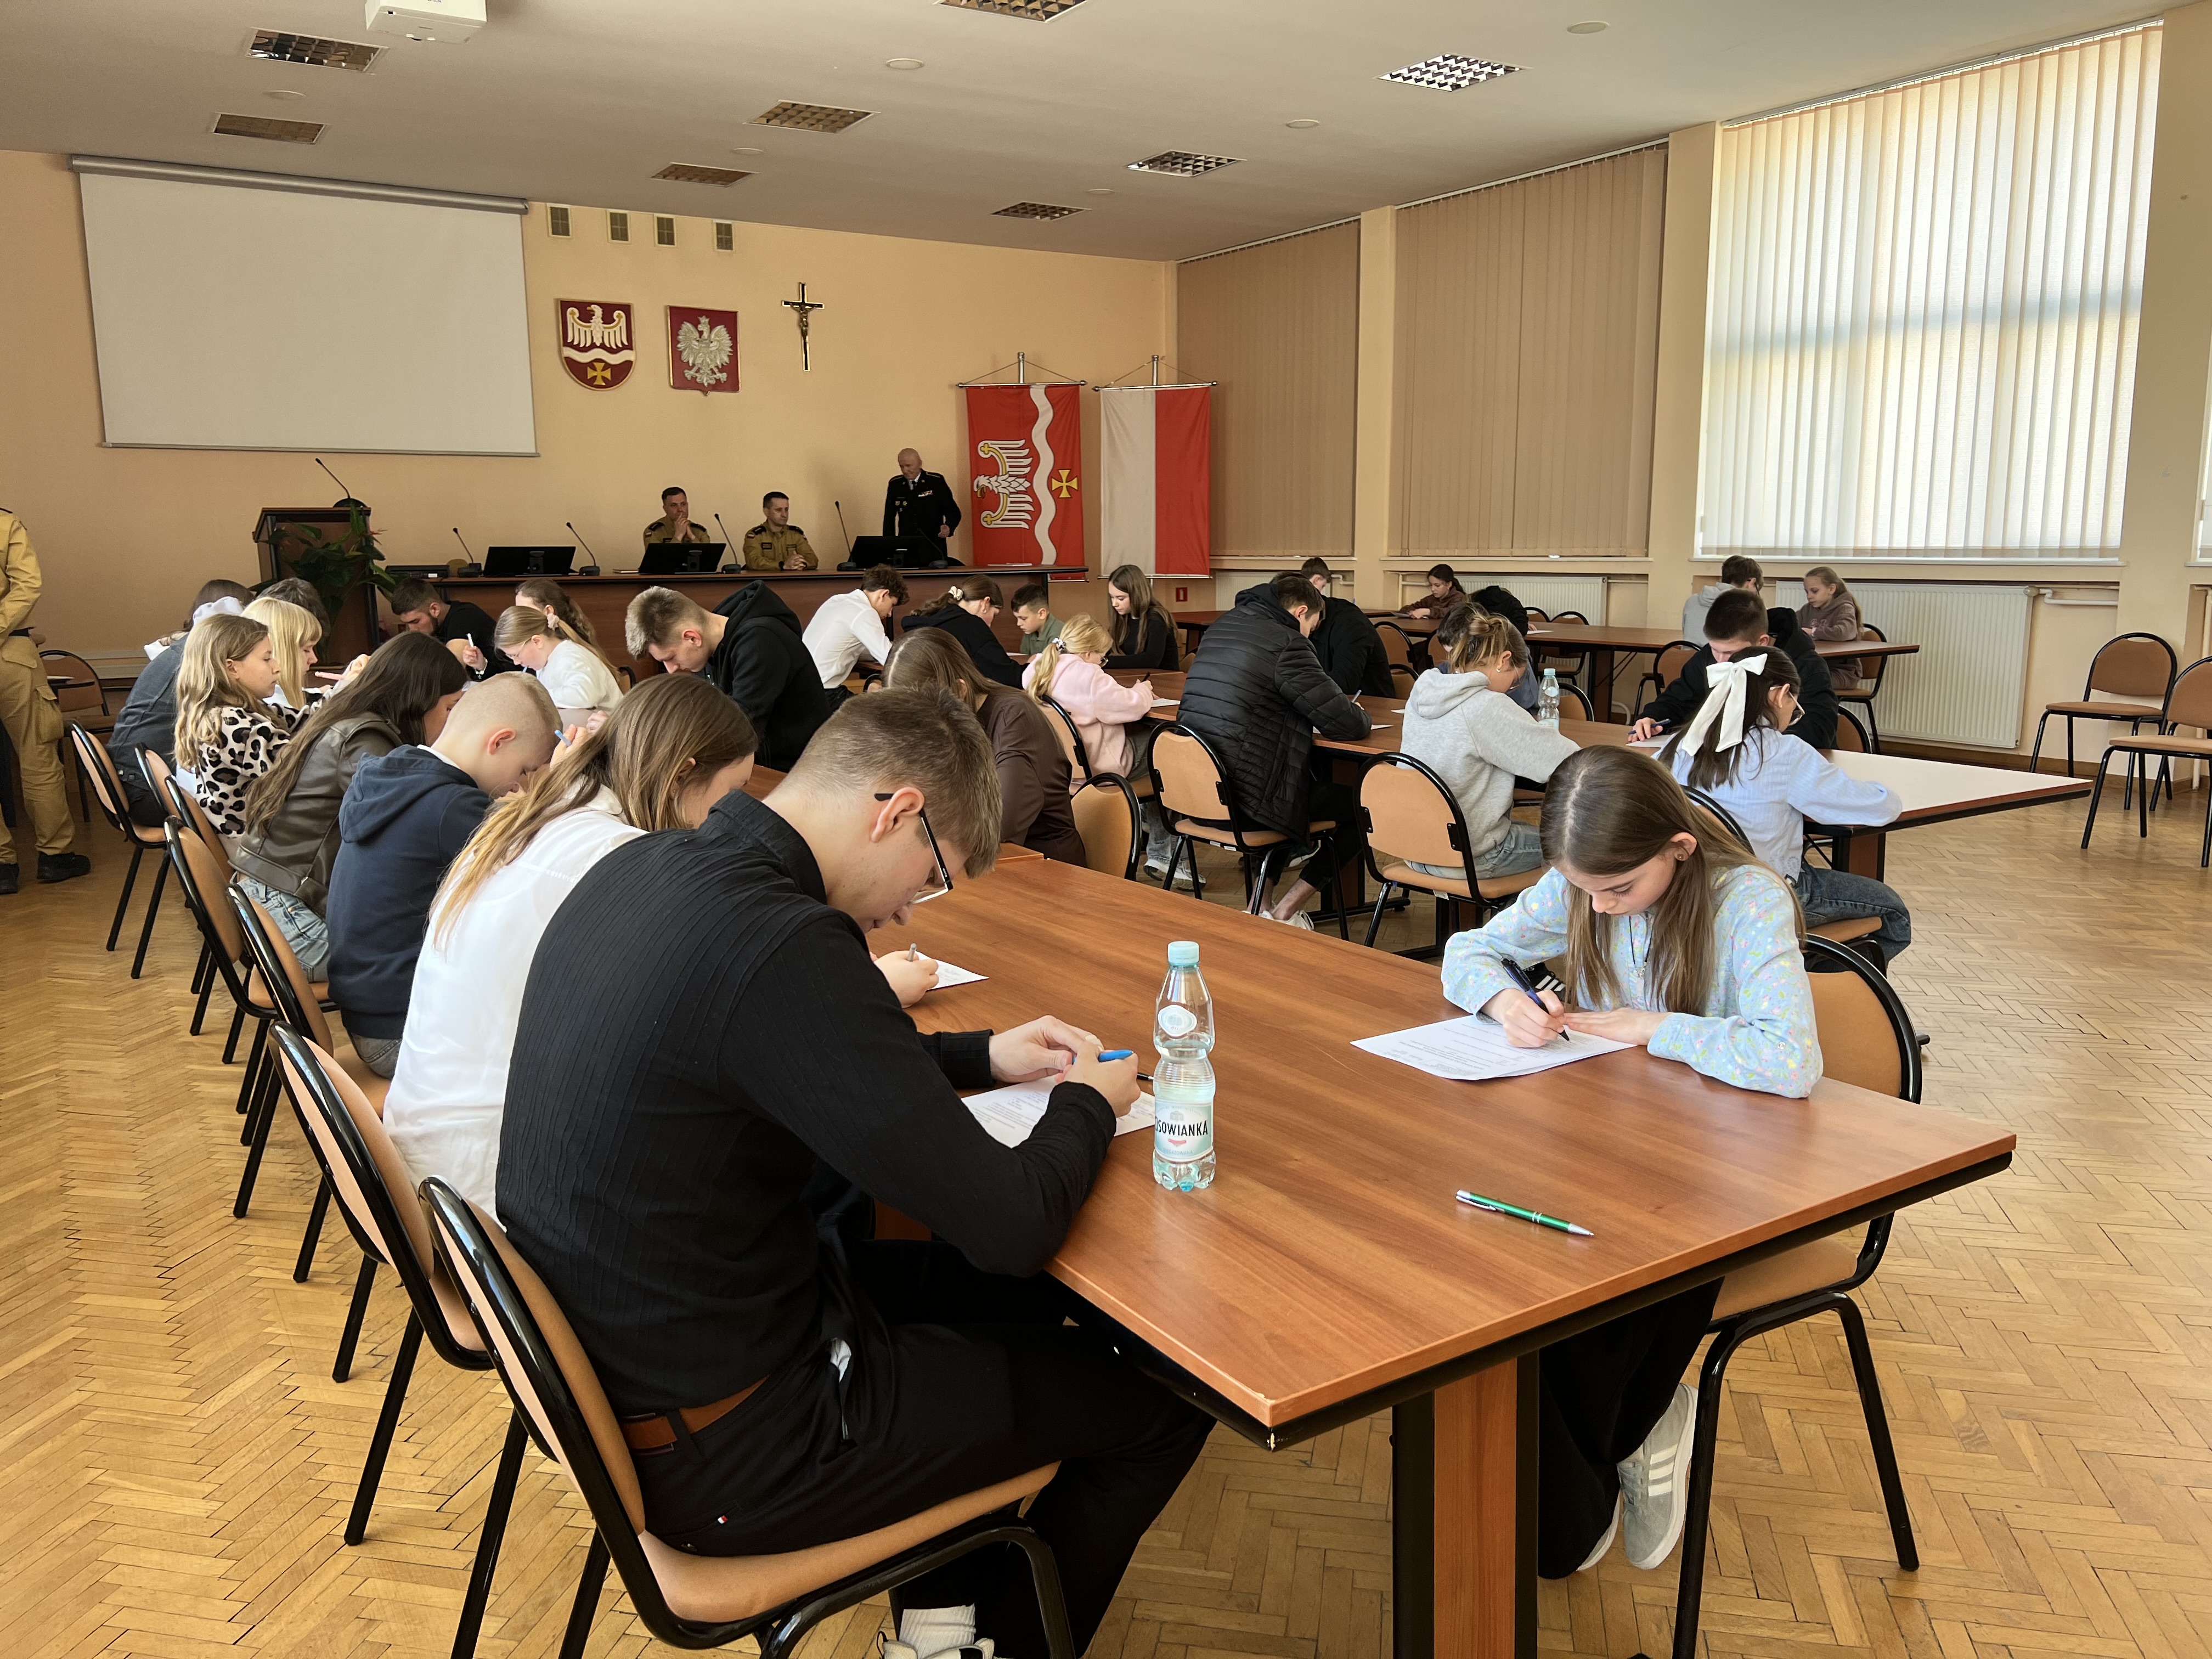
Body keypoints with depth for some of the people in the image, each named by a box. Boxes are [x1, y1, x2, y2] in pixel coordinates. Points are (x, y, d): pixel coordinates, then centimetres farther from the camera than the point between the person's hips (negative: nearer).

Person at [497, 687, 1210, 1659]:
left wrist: (983, 1057, 10)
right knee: (1162, 1397, 6)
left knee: (1017, 1296, 23)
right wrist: (1088, 1103, -5)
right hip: (721, 1448, -9)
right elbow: (1013, 1226, -25)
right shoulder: (781, 945, -30)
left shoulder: (635, 872, -2)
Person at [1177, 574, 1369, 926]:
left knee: (1319, 776, 32)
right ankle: (1286, 911, 10)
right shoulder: (1285, 642, -12)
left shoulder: (1219, 629, 14)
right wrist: (1361, 717, 13)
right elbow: (1347, 725, -13)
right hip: (1245, 799, -9)